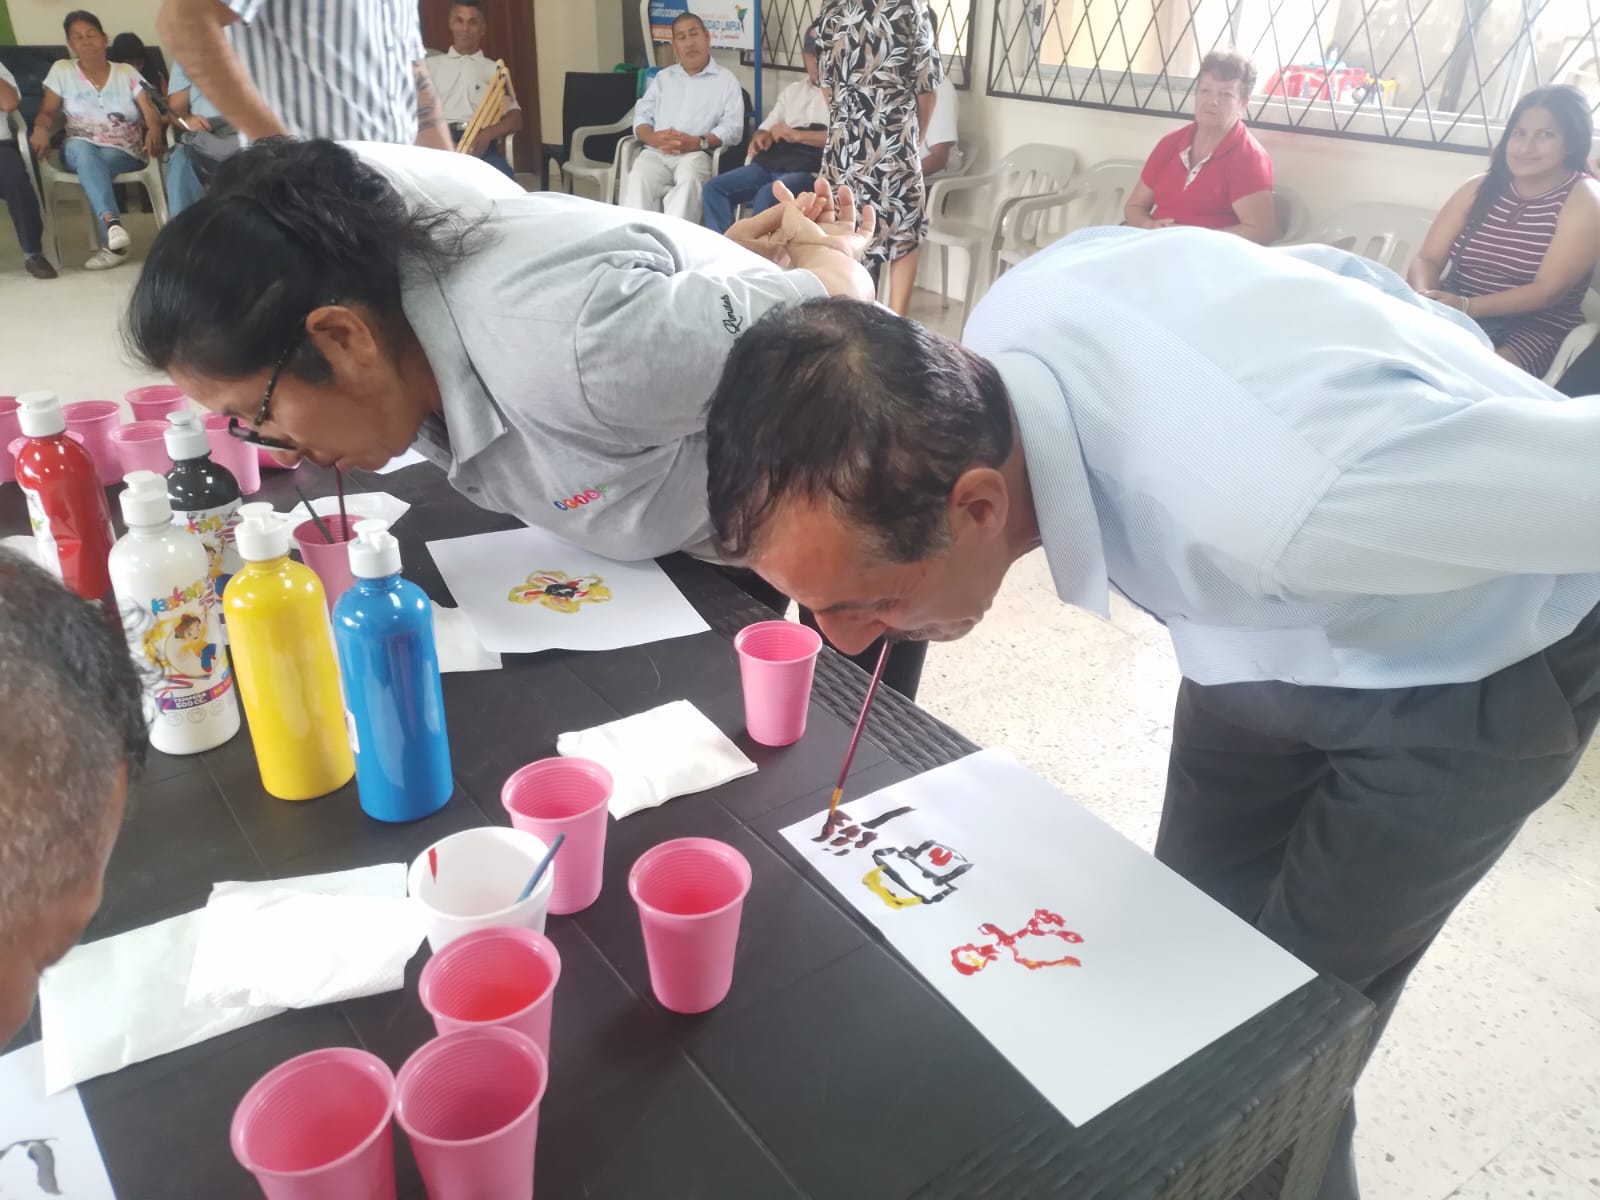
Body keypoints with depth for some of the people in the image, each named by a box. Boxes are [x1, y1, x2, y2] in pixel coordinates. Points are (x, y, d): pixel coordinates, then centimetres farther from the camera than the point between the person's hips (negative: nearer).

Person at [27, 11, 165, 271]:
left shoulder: (126, 73, 10)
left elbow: (150, 111, -1)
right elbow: (47, 113, 10)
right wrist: (41, 129, -15)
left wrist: (155, 129, -26)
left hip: (125, 154, 0)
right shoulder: (61, 70, 12)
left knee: (98, 162, -34)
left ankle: (110, 243, -35)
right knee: (82, 149, -36)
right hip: (80, 151, 1)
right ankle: (112, 223, -57)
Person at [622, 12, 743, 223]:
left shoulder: (726, 80, 15)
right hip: (656, 152, 3)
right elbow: (641, 117, 18)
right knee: (638, 180, -31)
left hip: (696, 154, -3)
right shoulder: (663, 77, 27)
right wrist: (654, 138, -7)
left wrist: (698, 142, -16)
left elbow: (733, 127, 1)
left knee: (689, 180, -38)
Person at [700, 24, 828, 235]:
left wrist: (797, 135, -14)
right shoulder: (793, 90, 28)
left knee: (767, 195, -36)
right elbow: (768, 126, 28)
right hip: (771, 164, 7)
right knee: (713, 187, -13)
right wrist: (761, 137, 4)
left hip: (809, 171, -7)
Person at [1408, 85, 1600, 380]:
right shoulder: (1481, 187, 11)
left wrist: (1468, 306, -26)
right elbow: (1428, 259, 2)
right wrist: (1425, 298, -21)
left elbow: (1548, 290, -13)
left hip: (1533, 328, -4)